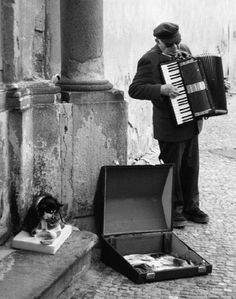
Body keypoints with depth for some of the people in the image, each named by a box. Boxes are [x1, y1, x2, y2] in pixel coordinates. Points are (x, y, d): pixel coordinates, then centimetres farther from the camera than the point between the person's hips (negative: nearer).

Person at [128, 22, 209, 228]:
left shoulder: (184, 50, 7)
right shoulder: (150, 60, -16)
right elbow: (134, 89, -20)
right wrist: (161, 89, -31)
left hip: (191, 123, 7)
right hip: (170, 127, -7)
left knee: (191, 167, 15)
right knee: (172, 170, 4)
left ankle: (191, 207, 29)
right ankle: (174, 211, 18)